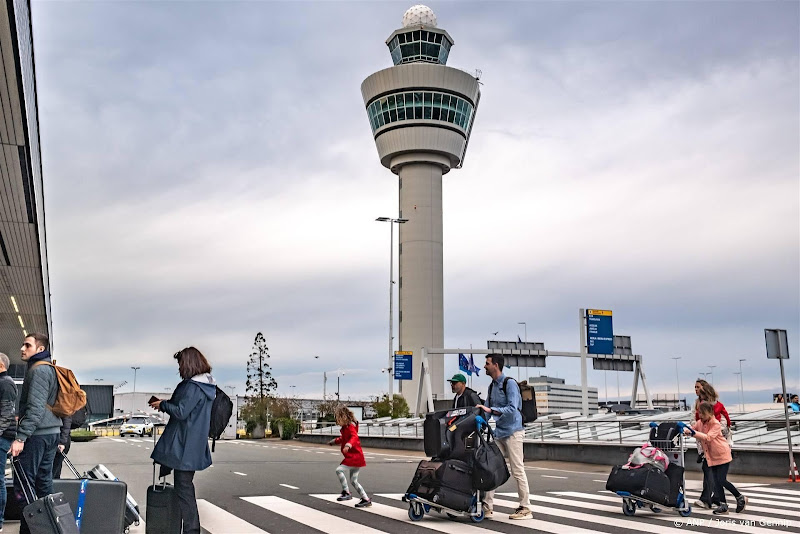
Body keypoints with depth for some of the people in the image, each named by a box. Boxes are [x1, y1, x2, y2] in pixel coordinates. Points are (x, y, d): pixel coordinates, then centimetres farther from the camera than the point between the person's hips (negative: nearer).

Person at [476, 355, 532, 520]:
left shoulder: (510, 384, -12)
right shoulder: (492, 386, 13)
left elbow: (512, 409, -22)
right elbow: (486, 409, 19)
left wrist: (490, 410, -28)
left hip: (512, 432, -8)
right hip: (498, 433, 8)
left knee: (517, 470, -4)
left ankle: (525, 508, 5)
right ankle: (486, 506, 9)